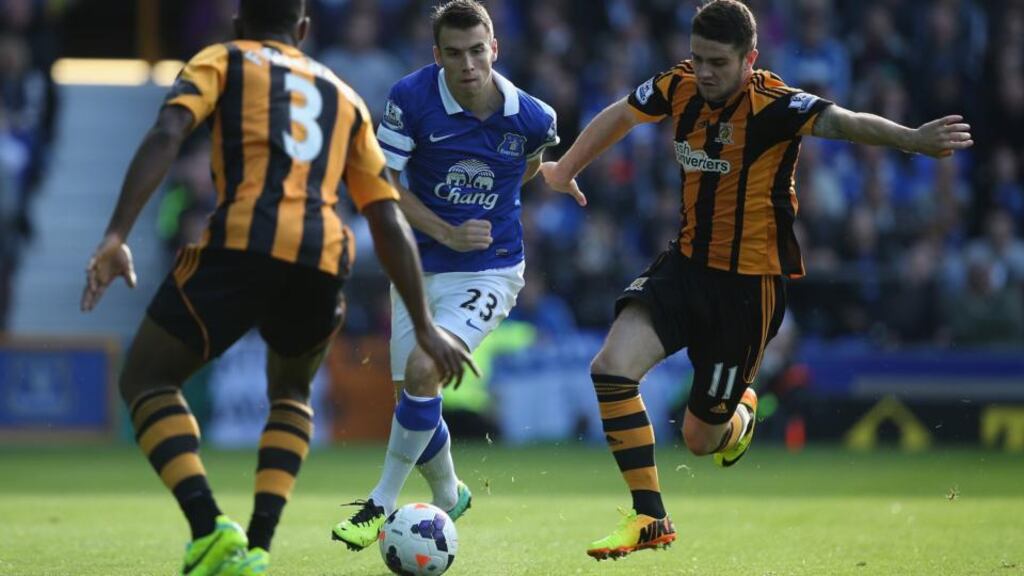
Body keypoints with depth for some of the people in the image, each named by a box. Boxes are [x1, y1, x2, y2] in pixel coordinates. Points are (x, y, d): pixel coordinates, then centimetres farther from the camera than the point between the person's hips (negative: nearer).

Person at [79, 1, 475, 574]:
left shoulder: (223, 61, 19)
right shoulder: (344, 97, 29)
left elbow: (166, 136, -2)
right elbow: (389, 221, 25)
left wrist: (116, 237, -10)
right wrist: (424, 326, 28)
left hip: (242, 246, -4)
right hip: (324, 262, 4)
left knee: (146, 381, 13)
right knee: (290, 391, 31)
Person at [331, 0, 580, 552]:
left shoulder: (532, 118, -13)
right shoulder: (411, 98, -15)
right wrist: (448, 233, -17)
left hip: (488, 271, -3)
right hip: (419, 267, 3)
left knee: (423, 369, -23)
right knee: (412, 393, 7)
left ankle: (381, 505, -9)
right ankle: (448, 496, 37)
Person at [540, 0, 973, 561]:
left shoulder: (772, 105, -23)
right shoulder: (681, 87, -5)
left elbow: (842, 121, -40)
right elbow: (620, 115, 15)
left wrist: (912, 139, -58)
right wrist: (564, 170, 29)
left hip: (749, 283, -5)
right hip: (686, 262, 5)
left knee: (701, 437, 3)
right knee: (611, 368, -16)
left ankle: (739, 413, 43)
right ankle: (650, 519, -4)